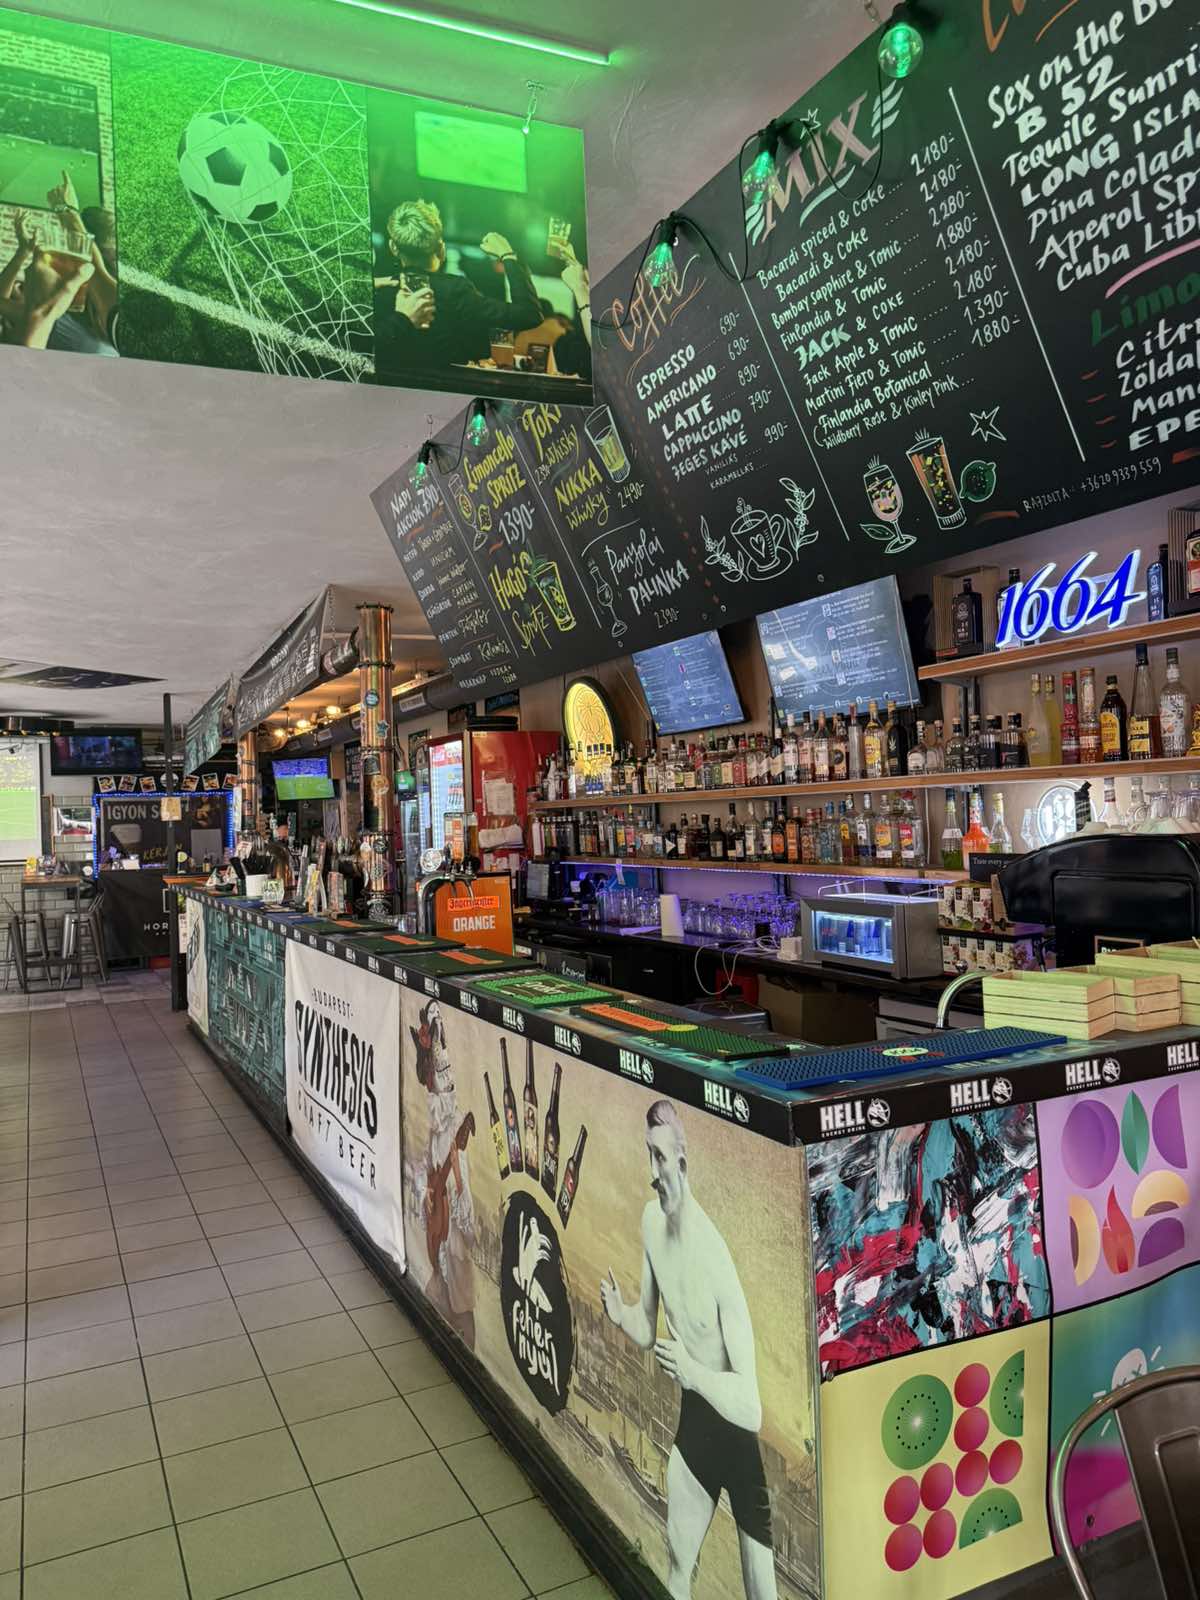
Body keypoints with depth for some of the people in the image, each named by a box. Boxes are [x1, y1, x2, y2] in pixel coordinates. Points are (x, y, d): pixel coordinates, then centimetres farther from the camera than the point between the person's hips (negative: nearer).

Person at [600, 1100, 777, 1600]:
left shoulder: (716, 1252, -32)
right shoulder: (652, 1220, -10)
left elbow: (753, 1409, -29)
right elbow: (648, 1331, 2)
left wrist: (691, 1371, -38)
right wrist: (619, 1314, -17)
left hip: (740, 1429, -6)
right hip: (694, 1416, 6)